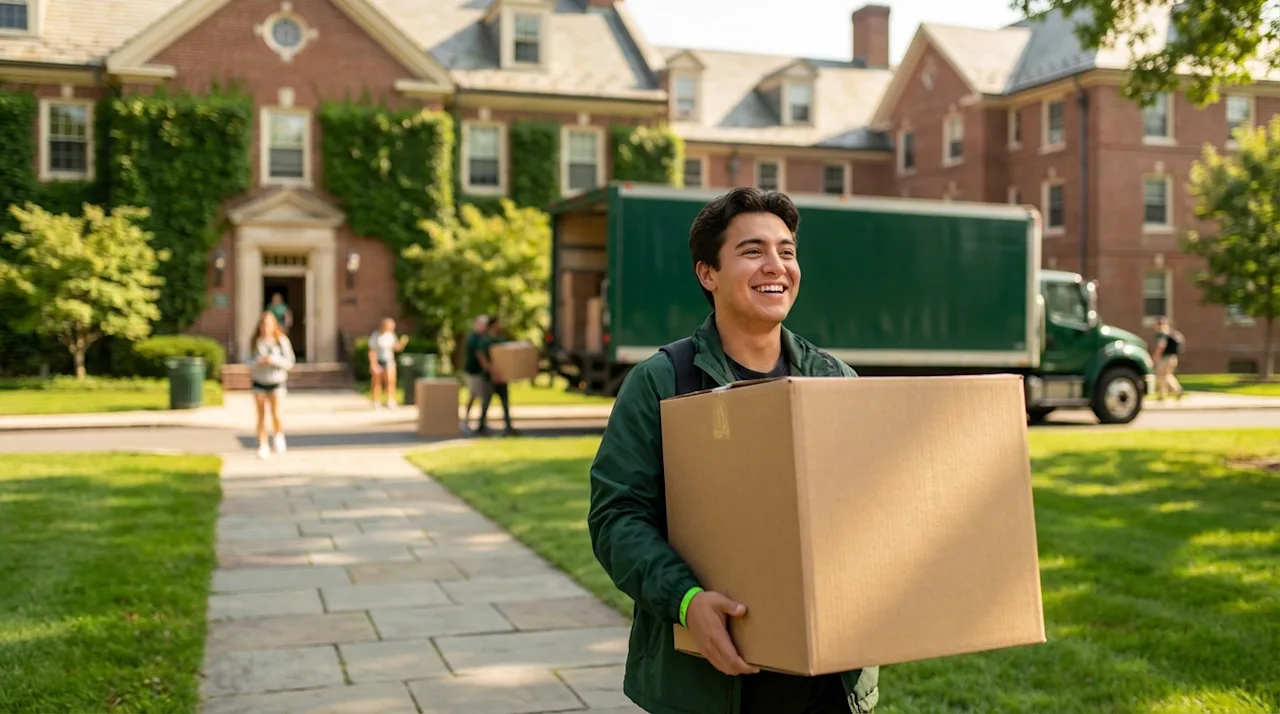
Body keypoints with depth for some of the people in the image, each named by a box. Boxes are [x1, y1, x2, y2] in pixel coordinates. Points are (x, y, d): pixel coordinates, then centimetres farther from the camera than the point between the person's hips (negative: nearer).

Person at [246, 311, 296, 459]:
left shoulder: (282, 341, -6)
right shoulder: (255, 341, -1)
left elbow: (289, 362, -6)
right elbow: (249, 362, 2)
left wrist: (274, 360, -21)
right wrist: (258, 361, -20)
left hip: (276, 382, -1)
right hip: (259, 382, 1)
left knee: (276, 415, -7)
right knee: (261, 416, 2)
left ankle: (278, 436, 24)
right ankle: (263, 447, 9)